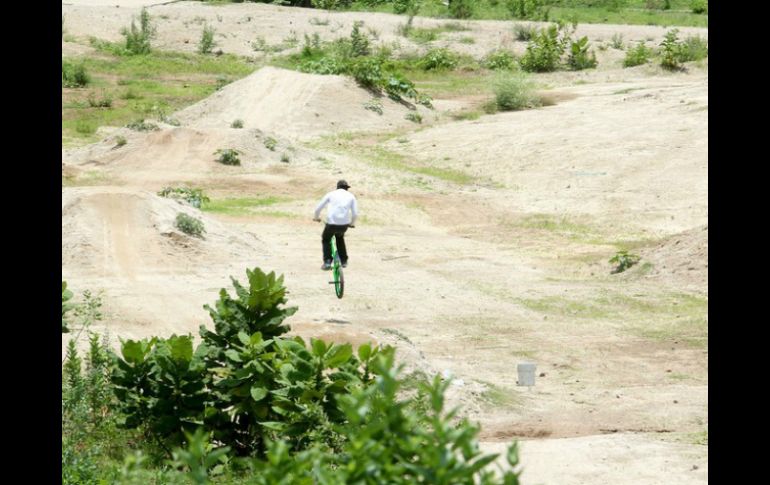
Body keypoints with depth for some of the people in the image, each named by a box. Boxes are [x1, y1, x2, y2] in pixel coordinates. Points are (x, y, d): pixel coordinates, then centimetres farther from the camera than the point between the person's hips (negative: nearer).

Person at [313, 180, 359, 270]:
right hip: (344, 224, 2)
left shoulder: (331, 194, 10)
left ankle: (327, 262, 9)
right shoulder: (351, 196, 13)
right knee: (340, 237, 33)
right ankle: (344, 261, 32)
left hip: (331, 223, -2)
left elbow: (318, 208, 11)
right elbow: (355, 213, 8)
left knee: (326, 239, 24)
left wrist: (316, 217, 31)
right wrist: (352, 223, 27)